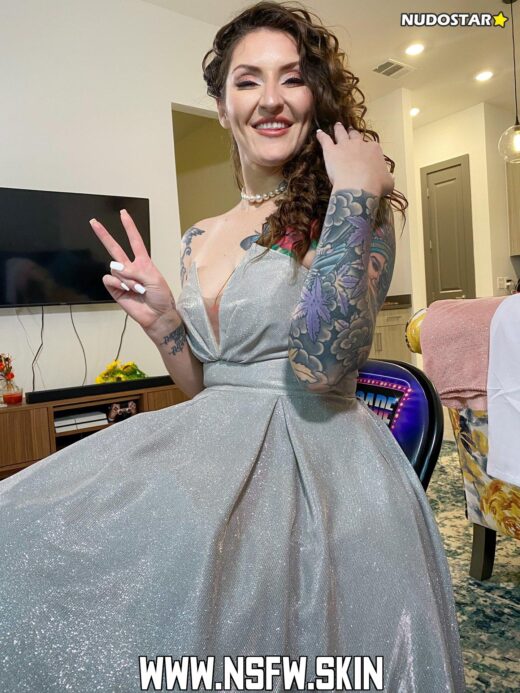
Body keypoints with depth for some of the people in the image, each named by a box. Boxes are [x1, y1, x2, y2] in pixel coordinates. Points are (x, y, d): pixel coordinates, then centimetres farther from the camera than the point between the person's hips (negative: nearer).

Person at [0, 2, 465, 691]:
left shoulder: (352, 211, -3)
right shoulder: (200, 240, 13)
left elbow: (318, 369, -20)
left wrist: (353, 194, -17)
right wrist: (160, 318, 2)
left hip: (312, 461, -5)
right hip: (216, 450, 6)